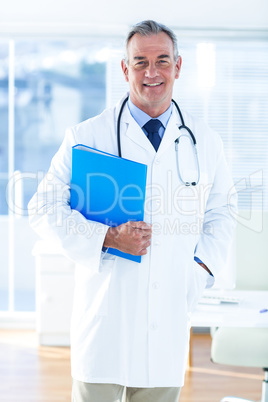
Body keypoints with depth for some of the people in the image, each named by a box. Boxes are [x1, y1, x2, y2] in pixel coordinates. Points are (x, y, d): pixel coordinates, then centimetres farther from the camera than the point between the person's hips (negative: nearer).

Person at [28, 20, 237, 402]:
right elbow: (45, 208, -1)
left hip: (170, 320, 3)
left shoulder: (205, 142, 9)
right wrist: (108, 238, -15)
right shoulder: (87, 136, -1)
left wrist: (204, 266, 5)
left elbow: (222, 210, 22)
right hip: (105, 316, -3)